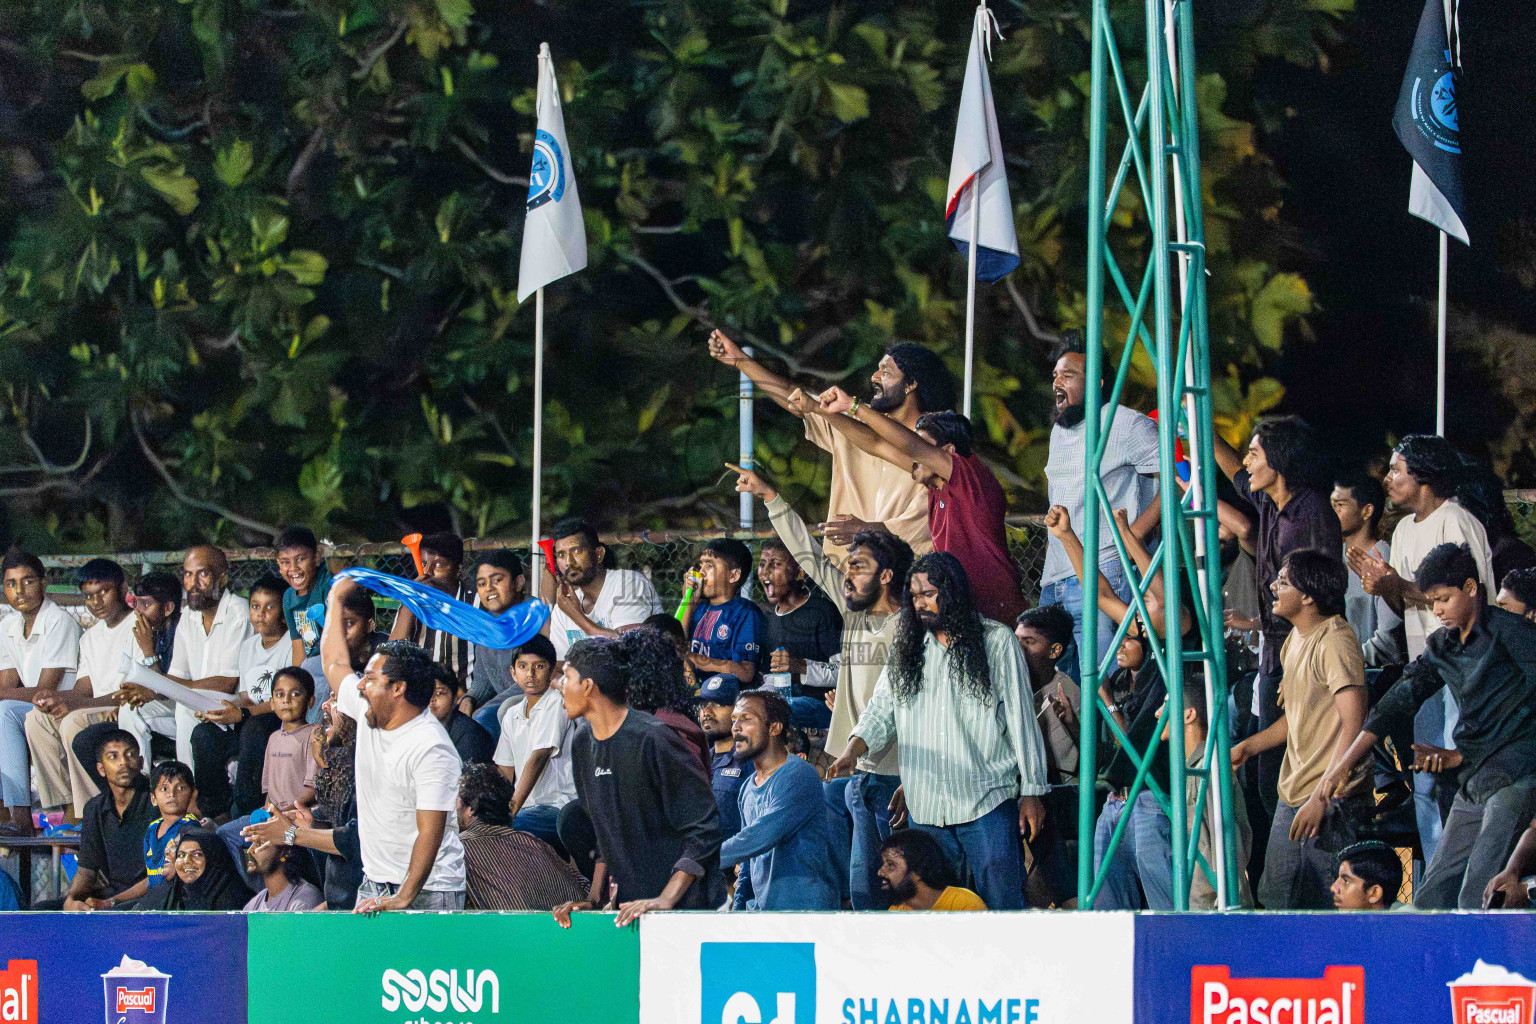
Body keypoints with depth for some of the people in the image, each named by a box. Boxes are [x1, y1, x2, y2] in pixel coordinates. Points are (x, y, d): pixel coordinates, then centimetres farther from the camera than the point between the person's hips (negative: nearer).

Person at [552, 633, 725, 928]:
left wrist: (665, 900, -19)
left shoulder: (652, 739, -14)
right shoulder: (583, 746, 10)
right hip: (628, 906, 7)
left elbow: (705, 828, -14)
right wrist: (594, 898, 7)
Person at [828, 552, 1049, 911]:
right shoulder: (907, 649, 14)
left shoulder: (997, 641, 3)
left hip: (988, 801, -4)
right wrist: (853, 750, -10)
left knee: (1001, 903, -7)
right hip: (927, 807, 4)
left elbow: (1021, 719, 3)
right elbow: (882, 709, 11)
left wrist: (1031, 791, -1)